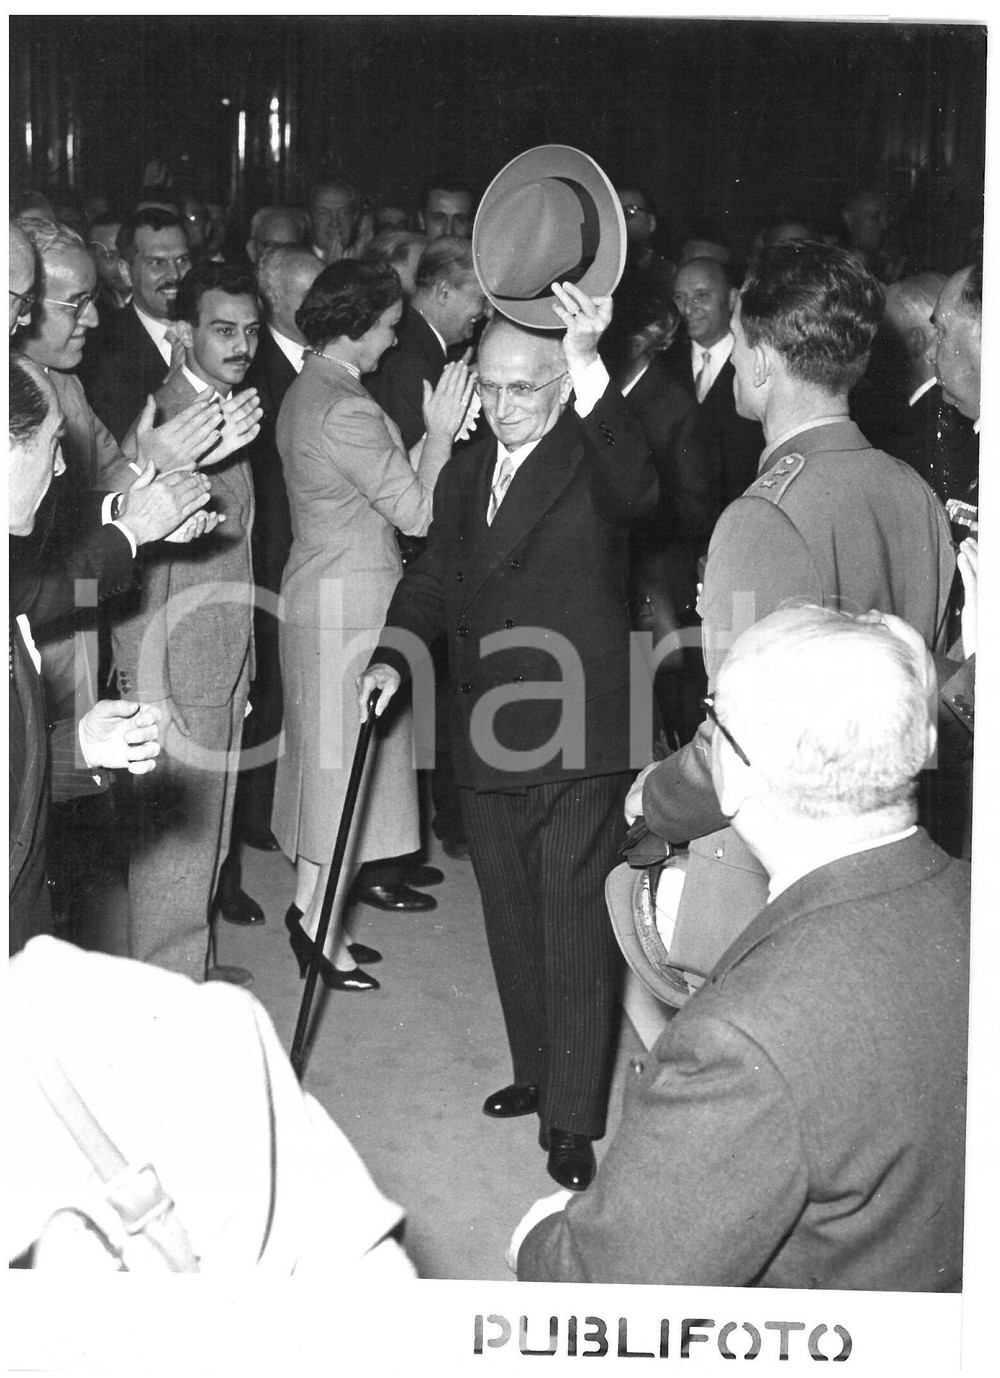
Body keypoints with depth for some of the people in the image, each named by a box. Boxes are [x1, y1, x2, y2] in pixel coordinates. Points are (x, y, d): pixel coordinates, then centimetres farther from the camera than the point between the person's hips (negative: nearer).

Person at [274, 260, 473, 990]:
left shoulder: (308, 391, 10)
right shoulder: (346, 410, -22)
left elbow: (388, 486, 10)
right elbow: (416, 511, -19)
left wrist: (431, 437, 2)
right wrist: (441, 431, -12)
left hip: (319, 587, 10)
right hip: (350, 600, -10)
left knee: (329, 752, 16)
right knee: (346, 757, -1)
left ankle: (312, 906, 24)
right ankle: (320, 926, 8)